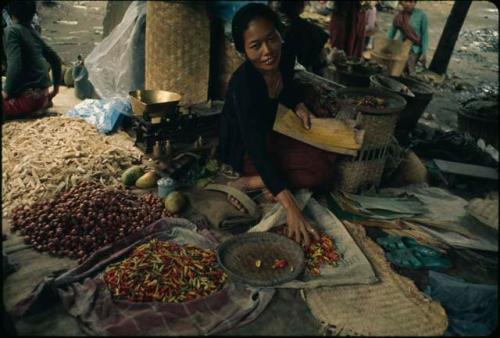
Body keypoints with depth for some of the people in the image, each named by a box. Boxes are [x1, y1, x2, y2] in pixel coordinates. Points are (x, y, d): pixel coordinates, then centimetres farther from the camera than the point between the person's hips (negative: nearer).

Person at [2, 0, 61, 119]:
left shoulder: (12, 30, -11)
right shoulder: (33, 32, 11)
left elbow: (15, 65, -23)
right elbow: (56, 59, 16)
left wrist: (6, 92, -14)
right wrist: (56, 87, 25)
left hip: (28, 97, -9)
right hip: (42, 95, 9)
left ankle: (30, 111, -8)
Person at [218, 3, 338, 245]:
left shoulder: (285, 56, -11)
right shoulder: (243, 85, -33)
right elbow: (257, 152, -38)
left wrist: (298, 106, -7)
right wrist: (290, 207, -44)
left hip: (265, 135, 8)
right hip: (240, 149, -8)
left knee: (329, 153, 7)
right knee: (321, 169, -18)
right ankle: (246, 184, -15)